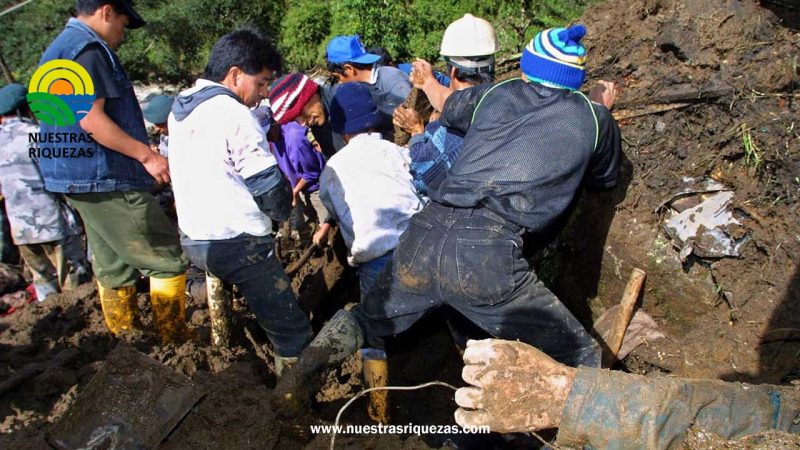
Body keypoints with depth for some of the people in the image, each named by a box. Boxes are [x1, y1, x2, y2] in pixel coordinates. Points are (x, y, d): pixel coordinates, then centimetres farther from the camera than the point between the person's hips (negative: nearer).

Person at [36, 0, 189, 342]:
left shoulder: (58, 49, 21)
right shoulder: (87, 48, -12)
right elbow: (90, 117, -21)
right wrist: (146, 154, -17)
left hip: (80, 176, 11)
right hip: (104, 177, -11)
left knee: (114, 267, 15)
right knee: (169, 258, -4)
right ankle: (174, 340, 3)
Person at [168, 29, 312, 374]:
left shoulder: (180, 109, 12)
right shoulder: (233, 114, -15)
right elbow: (269, 185, -16)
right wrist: (283, 211, 5)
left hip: (192, 238, 9)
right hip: (237, 242, -9)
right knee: (292, 332, -1)